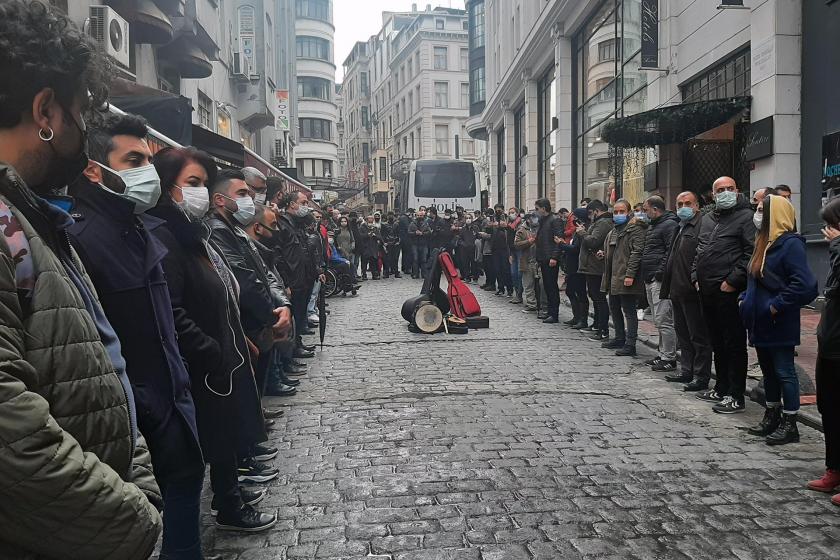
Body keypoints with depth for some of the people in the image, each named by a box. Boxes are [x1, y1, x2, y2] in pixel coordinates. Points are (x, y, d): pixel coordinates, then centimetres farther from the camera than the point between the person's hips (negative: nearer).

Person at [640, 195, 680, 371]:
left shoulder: (669, 224, -10)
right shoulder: (652, 226, 22)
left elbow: (671, 252, -19)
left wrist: (660, 273, -20)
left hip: (660, 280, -10)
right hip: (650, 280, 11)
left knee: (663, 321, -9)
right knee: (659, 321, 15)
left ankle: (669, 359, -4)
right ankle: (663, 355, 22)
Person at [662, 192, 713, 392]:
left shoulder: (702, 225, -12)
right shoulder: (681, 227, 19)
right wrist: (667, 287, 19)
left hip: (692, 292, -10)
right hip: (678, 290, 10)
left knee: (698, 336, -1)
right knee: (683, 333, 17)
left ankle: (701, 377, 6)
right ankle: (686, 370, 28)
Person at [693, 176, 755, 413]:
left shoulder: (745, 217, -5)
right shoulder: (707, 219, 18)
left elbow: (752, 252, -14)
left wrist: (733, 280, -16)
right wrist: (696, 276, 13)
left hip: (729, 291, -8)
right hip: (707, 290, 8)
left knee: (734, 344, -3)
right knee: (717, 343, 16)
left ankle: (735, 396, 3)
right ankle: (721, 388, 28)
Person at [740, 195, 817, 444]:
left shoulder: (791, 244, -16)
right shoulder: (766, 242, 13)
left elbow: (803, 284, -25)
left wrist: (777, 306, -21)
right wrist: (746, 300, 11)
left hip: (779, 324, -9)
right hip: (760, 321, 9)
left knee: (784, 372, 0)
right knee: (768, 370, 17)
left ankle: (789, 424, 9)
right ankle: (772, 417, 29)